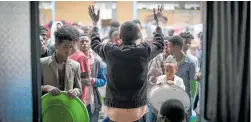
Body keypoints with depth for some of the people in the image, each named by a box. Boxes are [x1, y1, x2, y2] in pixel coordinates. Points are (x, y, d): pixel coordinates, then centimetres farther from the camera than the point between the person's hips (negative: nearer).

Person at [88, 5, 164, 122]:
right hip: (137, 110, 0)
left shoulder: (109, 51, -6)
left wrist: (95, 22, 30)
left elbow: (95, 43, 17)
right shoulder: (145, 51, -7)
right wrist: (157, 21, 28)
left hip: (114, 110, 1)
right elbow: (160, 43, 16)